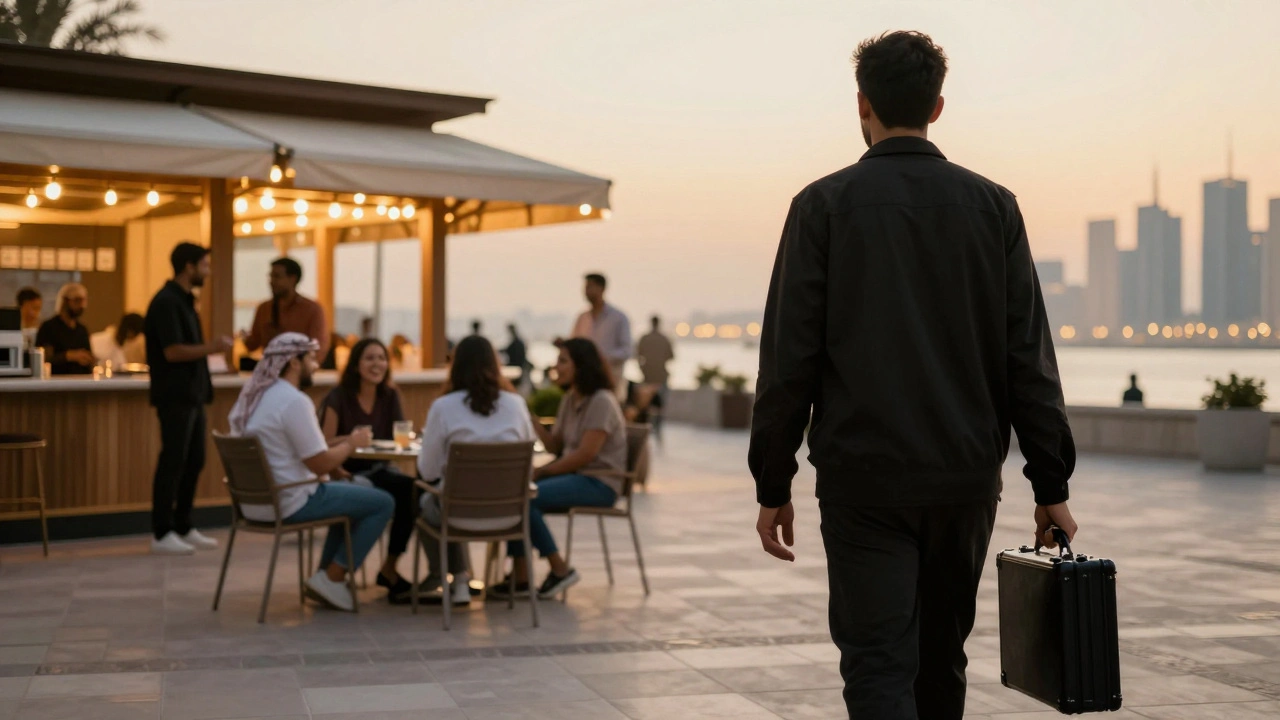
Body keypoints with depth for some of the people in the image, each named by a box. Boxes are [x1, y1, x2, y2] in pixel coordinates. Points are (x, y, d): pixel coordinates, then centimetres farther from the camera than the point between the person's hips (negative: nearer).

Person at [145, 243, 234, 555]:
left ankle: (183, 528, 19)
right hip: (175, 396, -9)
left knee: (194, 461, 11)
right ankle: (161, 534, 1)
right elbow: (172, 351, -21)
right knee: (172, 463, -5)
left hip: (192, 394, 9)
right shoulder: (167, 302, -14)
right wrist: (212, 348, -16)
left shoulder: (184, 301, 15)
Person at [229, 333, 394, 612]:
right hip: (289, 504, -10)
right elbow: (320, 465, -19)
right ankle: (332, 578, 2)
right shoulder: (294, 401, -20)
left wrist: (342, 444, 15)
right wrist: (352, 443, -2)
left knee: (349, 494, 28)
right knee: (383, 503, -1)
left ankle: (326, 577, 24)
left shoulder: (252, 396, 9)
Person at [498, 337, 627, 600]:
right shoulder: (570, 400, 14)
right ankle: (521, 576, -15)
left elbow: (586, 454, -19)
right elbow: (556, 446, 12)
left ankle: (560, 570, -12)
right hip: (575, 475, 9)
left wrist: (542, 471, -14)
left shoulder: (602, 401, -13)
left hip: (599, 482, -9)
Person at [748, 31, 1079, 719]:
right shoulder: (992, 206, 3)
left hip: (863, 480, -3)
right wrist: (1051, 486, 5)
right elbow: (1029, 358, 1)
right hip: (968, 476, 3)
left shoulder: (824, 205, -4)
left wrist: (773, 487, 1)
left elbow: (789, 358, -6)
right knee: (942, 664, 19)